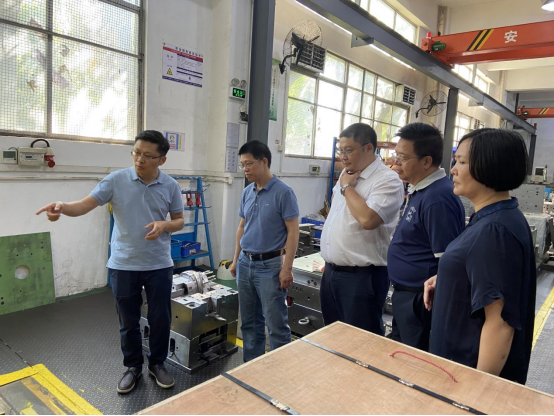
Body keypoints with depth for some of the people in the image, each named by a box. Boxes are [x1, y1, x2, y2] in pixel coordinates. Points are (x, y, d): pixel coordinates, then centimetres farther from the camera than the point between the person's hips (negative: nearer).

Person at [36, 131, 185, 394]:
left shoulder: (170, 186, -2)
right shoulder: (116, 180, -6)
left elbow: (180, 221, 4)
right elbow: (85, 205, -12)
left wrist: (164, 225, -17)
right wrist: (63, 207, -33)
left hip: (159, 265, 1)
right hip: (123, 265, 0)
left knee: (160, 318, 10)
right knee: (128, 321, 13)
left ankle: (157, 364, 32)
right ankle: (133, 366, 33)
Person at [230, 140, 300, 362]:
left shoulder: (283, 192, -13)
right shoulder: (247, 192, 7)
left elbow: (293, 232, -14)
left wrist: (287, 268, -17)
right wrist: (236, 260, 15)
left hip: (270, 265, -7)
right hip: (246, 264, 7)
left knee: (276, 325, 1)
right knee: (249, 323, 17)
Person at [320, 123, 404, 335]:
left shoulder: (387, 180, -15)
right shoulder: (346, 175, 11)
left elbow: (367, 219, -30)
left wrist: (347, 187, -15)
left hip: (361, 276, -8)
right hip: (331, 271, 8)